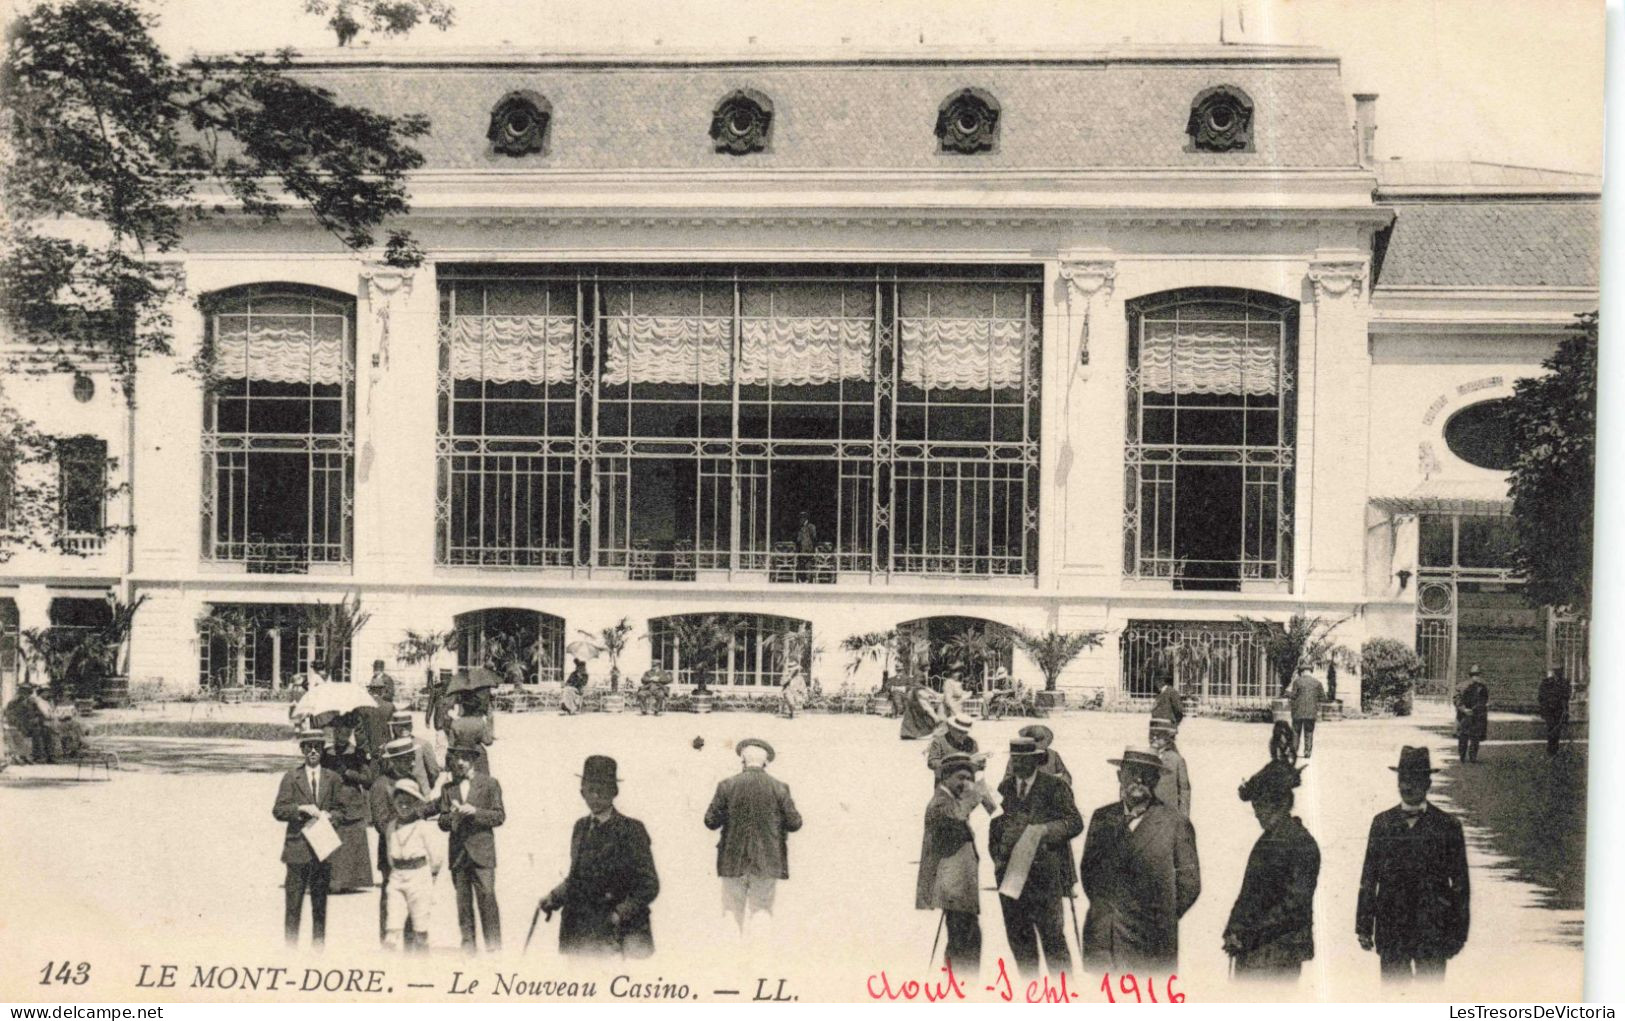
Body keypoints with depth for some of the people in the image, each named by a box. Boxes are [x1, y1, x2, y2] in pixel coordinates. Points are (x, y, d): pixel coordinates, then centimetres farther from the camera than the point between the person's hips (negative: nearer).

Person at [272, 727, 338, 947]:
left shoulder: (332, 779, 10)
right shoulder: (291, 777, 3)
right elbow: (278, 811, -3)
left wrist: (328, 815, -6)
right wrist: (302, 809, -16)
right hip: (298, 848, -2)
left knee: (320, 905, 8)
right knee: (293, 905, -2)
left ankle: (318, 949, 14)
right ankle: (291, 948, 4)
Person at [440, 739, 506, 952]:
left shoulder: (489, 784, 6)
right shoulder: (448, 789, 14)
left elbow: (500, 816, 0)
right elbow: (442, 823, 11)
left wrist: (475, 811, -13)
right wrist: (453, 815, -11)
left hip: (482, 854, -3)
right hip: (458, 854, 3)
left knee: (487, 899, -9)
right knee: (463, 902, 3)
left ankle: (493, 947, -5)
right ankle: (467, 946, 8)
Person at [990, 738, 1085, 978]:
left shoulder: (1054, 787, -1)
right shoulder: (1004, 788, 12)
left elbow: (1075, 822, -6)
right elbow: (995, 827, 20)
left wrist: (1046, 829, -20)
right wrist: (998, 858, 8)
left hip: (1045, 873, -4)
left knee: (1052, 932, -4)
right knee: (1018, 934, 8)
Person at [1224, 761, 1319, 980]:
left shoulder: (1302, 845, -10)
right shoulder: (1266, 840, 15)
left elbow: (1294, 904, -17)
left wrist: (1246, 934, -18)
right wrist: (1233, 931, 6)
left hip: (1278, 954, -8)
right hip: (1250, 950, 8)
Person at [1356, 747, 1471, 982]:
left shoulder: (1448, 826, 0)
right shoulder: (1382, 823, 5)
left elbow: (1460, 883, 2)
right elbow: (1368, 878, 7)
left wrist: (1458, 933, 0)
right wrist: (1364, 927, 4)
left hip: (1433, 932, -2)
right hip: (1391, 931, 2)